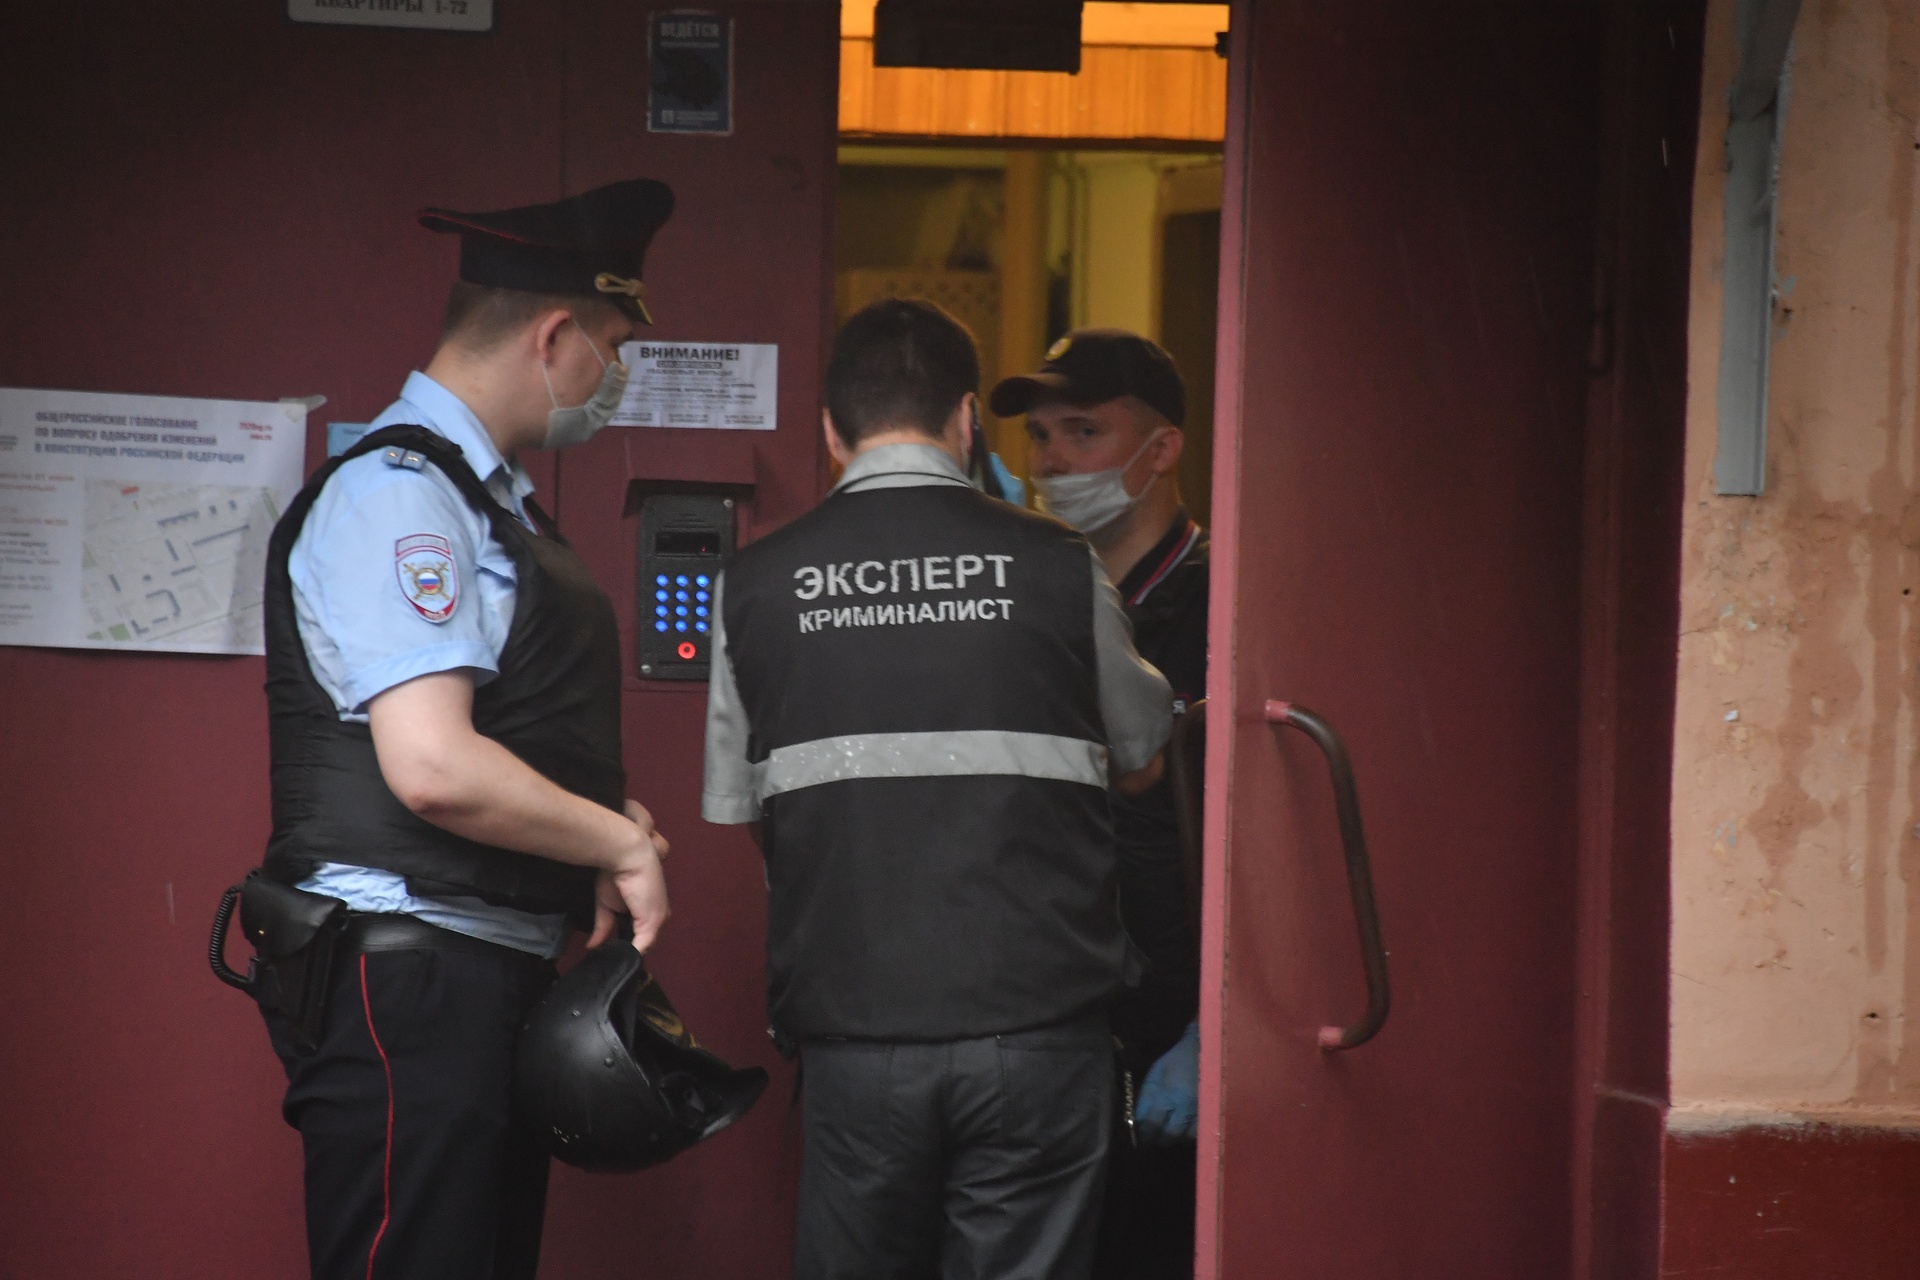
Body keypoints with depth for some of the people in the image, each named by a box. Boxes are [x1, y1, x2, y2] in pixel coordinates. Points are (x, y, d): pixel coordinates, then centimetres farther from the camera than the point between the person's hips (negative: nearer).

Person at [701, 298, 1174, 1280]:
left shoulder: (757, 584, 1)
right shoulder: (1056, 566, -1)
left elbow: (735, 805, 9)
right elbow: (1140, 761, 14)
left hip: (852, 1024, 1)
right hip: (1036, 1023, -1)